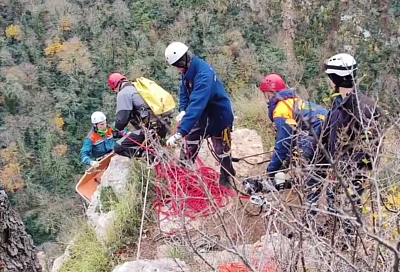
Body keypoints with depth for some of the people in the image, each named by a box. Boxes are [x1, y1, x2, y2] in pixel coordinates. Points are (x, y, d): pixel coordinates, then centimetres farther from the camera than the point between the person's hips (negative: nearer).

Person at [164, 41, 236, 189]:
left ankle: (226, 180, 30)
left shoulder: (204, 74, -38)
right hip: (202, 115, 7)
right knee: (189, 147, 6)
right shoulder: (187, 70, -11)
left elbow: (196, 105, -46)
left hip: (219, 115, -7)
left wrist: (180, 133, -51)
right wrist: (182, 110, -13)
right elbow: (184, 91, 7)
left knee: (222, 151, 9)